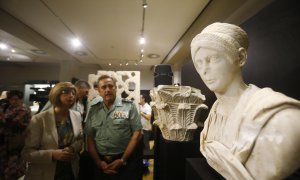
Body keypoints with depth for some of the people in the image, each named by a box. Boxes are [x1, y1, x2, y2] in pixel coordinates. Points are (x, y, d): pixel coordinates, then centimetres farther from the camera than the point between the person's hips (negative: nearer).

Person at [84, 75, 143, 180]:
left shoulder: (129, 106, -6)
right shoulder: (93, 110, 4)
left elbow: (137, 134, -9)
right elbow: (89, 138, 5)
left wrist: (122, 160, -10)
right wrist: (98, 162, -4)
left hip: (126, 162, -3)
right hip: (101, 163, 3)